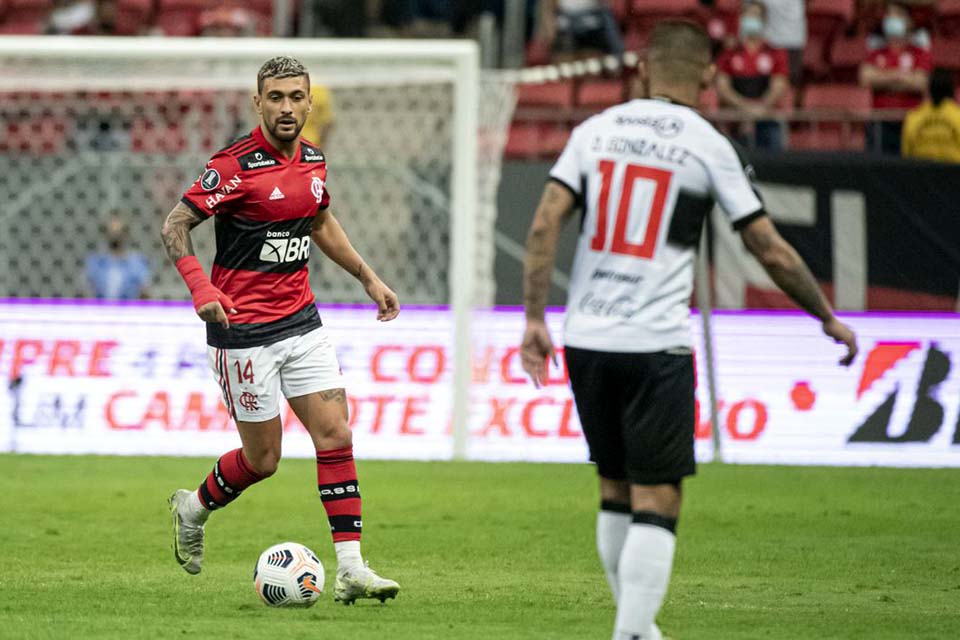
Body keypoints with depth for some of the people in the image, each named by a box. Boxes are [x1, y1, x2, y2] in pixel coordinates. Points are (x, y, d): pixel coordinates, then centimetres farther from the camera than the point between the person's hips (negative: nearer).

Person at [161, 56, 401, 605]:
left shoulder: (313, 160, 6)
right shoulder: (237, 165, -16)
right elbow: (175, 225, -15)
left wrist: (368, 278, 22)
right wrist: (201, 287, -30)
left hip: (301, 321, 6)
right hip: (243, 329, -6)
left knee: (336, 435, -5)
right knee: (263, 459, 1)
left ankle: (351, 569, -4)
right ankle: (194, 509, 31)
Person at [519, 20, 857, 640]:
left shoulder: (596, 130, 8)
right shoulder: (709, 146, -1)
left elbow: (545, 224, -2)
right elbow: (772, 251, 1)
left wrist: (535, 320, 1)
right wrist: (829, 319, 14)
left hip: (587, 339, 4)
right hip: (657, 346, -4)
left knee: (616, 490, 17)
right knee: (656, 501, -3)